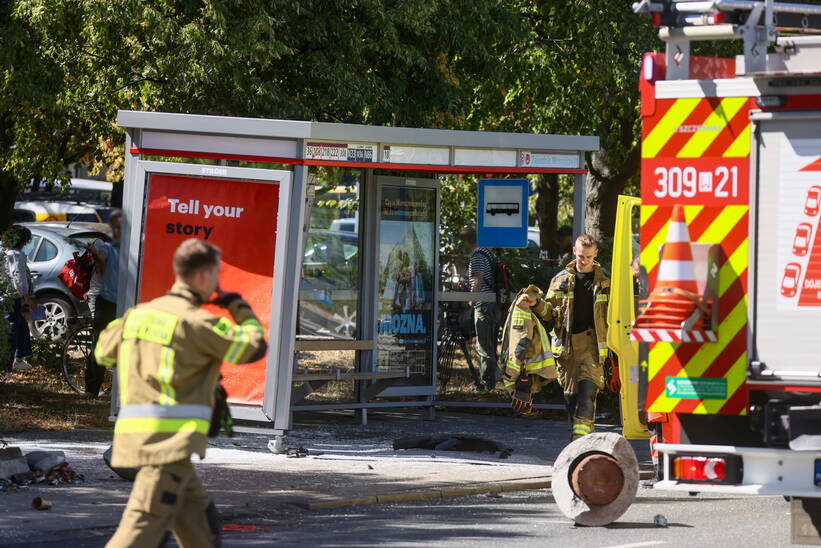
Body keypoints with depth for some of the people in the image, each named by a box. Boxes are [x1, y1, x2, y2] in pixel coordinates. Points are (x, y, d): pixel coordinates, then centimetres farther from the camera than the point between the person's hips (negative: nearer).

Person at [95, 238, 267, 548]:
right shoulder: (197, 321, -8)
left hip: (135, 435, 8)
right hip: (171, 439, -8)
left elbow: (104, 352, 27)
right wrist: (240, 308, 15)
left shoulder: (140, 313, 13)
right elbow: (253, 347, -2)